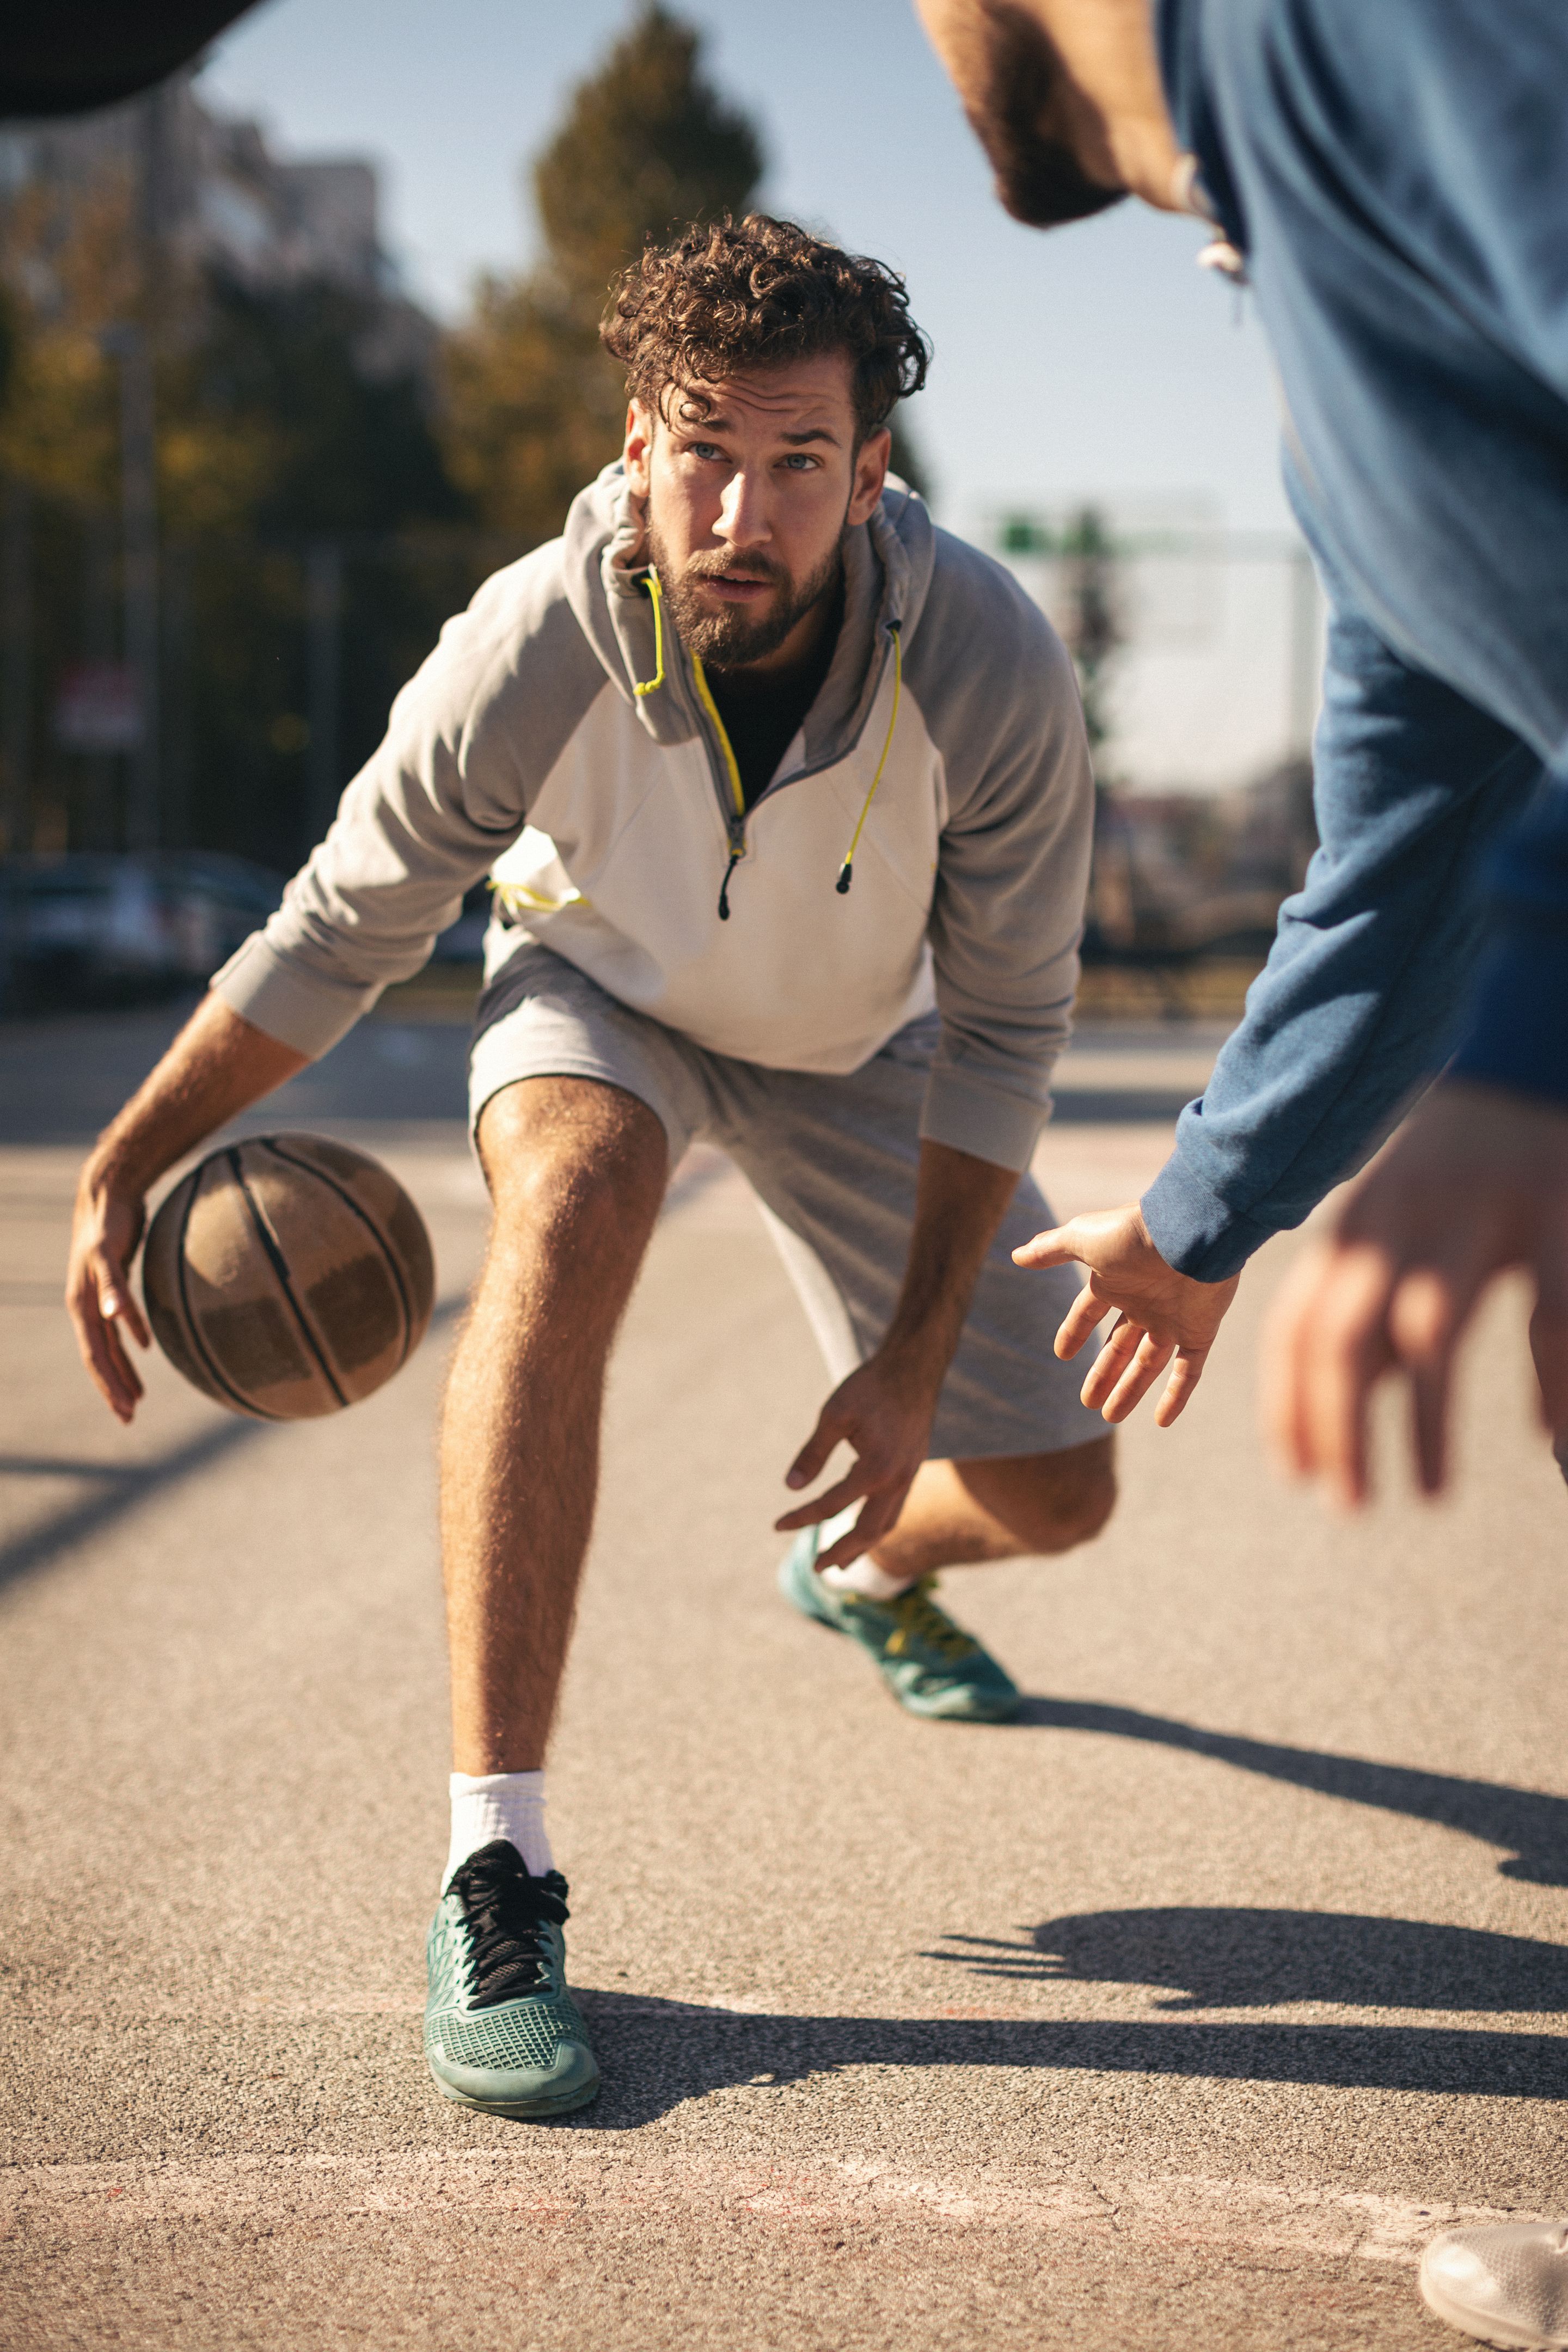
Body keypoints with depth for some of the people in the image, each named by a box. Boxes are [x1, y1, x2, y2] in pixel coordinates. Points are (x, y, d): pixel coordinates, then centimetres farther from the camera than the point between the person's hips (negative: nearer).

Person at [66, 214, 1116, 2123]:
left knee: (1050, 1498, 2)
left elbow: (1004, 1025, -21)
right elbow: (339, 931, -17)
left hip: (857, 1043, 2)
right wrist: (123, 1167, -16)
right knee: (569, 1213, -39)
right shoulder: (530, 652, -35)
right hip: (601, 985, -2)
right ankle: (496, 1872, -38)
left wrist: (914, 1357, -24)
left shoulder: (990, 668, -34)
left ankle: (868, 1572, 44)